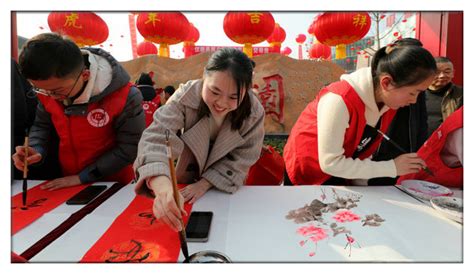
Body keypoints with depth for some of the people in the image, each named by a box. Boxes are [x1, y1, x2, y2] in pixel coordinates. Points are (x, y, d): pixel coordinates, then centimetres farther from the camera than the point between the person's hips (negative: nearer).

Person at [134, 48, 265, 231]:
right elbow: (156, 138, -39)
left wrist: (205, 183, -24)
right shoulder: (186, 96, -27)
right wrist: (163, 187, -57)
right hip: (185, 184, 1)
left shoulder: (254, 112, -21)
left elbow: (242, 159, -13)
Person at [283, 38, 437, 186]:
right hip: (307, 172, -6)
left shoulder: (389, 100, -10)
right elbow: (330, 163, -31)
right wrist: (392, 168, -27)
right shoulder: (340, 100, -33)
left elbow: (363, 147, -1)